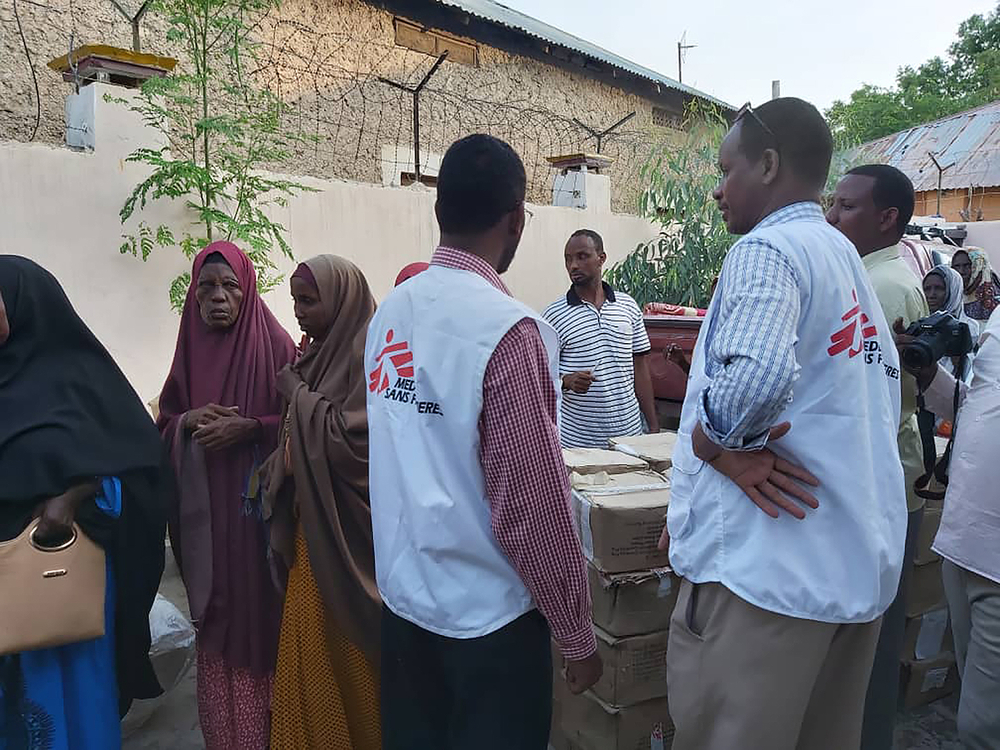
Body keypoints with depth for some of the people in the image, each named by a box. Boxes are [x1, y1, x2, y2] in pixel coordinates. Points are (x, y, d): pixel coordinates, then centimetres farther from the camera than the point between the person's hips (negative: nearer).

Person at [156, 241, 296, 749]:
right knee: (216, 615, 9)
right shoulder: (190, 348, 9)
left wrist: (249, 427, -18)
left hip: (258, 503, -4)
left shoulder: (274, 345, -5)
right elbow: (165, 425, 14)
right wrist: (190, 421, -7)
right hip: (205, 509, 4)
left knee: (261, 609, 1)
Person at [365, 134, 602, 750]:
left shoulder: (390, 312, -2)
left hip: (403, 592, 6)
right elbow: (534, 503, -20)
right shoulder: (509, 330, -22)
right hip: (487, 612, -6)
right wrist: (578, 635, -8)